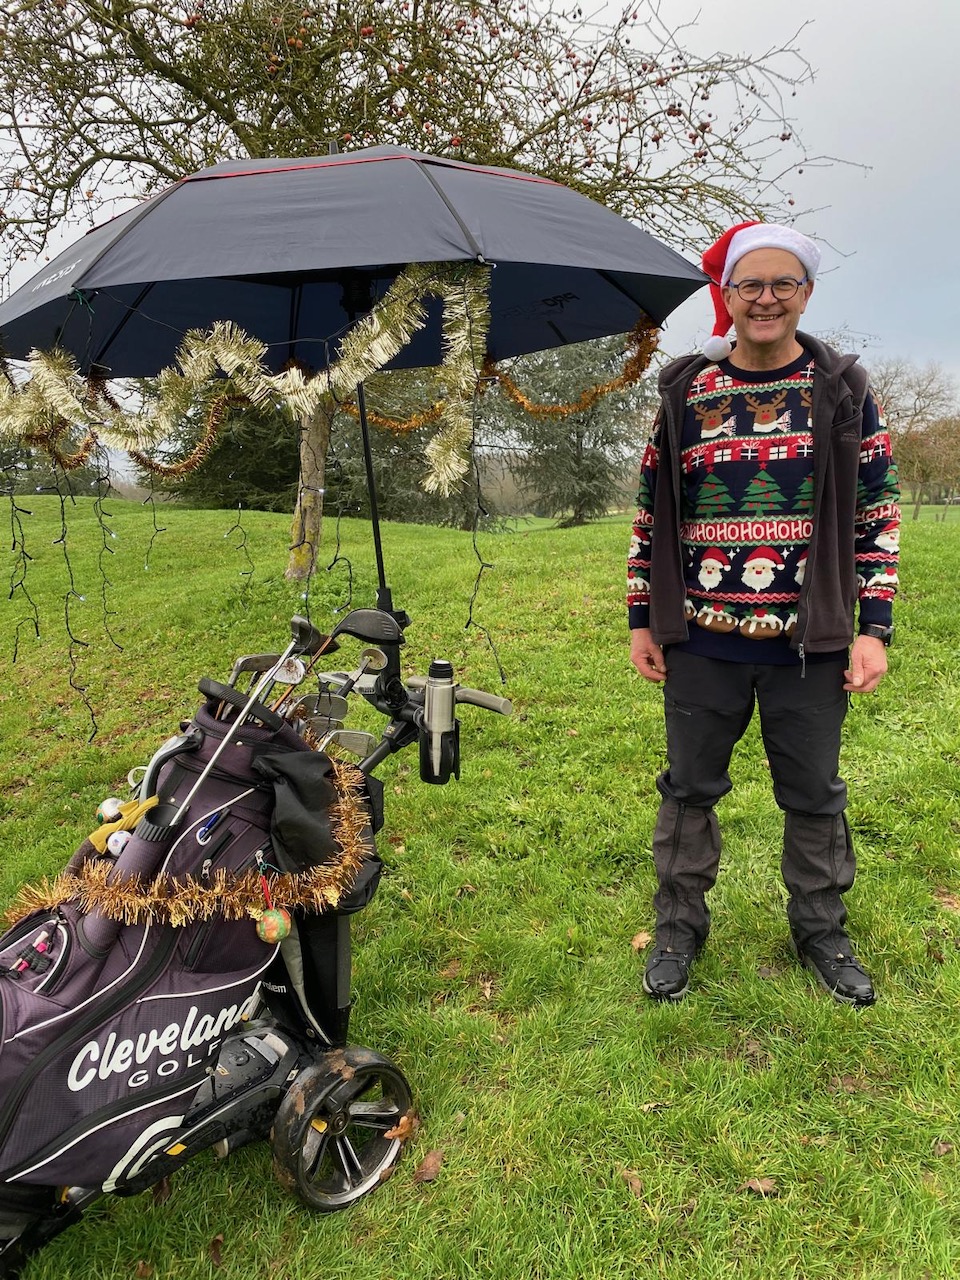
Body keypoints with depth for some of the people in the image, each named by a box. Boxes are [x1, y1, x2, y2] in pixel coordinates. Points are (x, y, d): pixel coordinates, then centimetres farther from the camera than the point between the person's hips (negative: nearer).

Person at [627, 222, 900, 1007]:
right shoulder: (684, 395, 4)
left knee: (815, 796, 13)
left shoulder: (843, 391, 2)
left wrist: (874, 627, -5)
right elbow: (651, 516, 7)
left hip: (811, 644, 0)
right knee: (690, 789, 12)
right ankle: (680, 929, 30)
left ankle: (821, 932, 35)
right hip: (701, 643, 1)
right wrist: (642, 620, 5)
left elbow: (879, 513, 2)